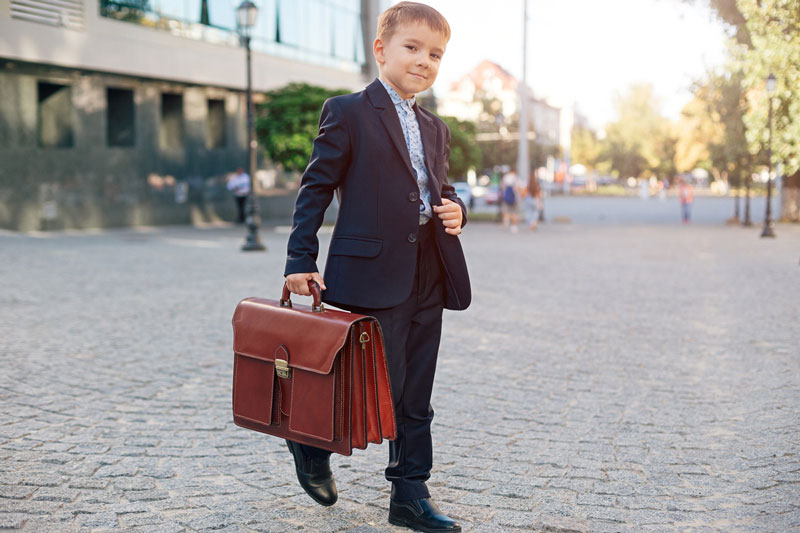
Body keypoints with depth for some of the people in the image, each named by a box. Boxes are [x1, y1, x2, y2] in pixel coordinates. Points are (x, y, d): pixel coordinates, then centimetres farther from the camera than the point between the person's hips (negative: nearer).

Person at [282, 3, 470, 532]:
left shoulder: (435, 129, 18)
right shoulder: (348, 112, -2)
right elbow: (316, 188, -3)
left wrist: (455, 210, 3)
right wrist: (301, 260, -8)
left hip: (429, 278, 7)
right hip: (372, 272, -6)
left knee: (416, 398, 10)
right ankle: (311, 442, 24)